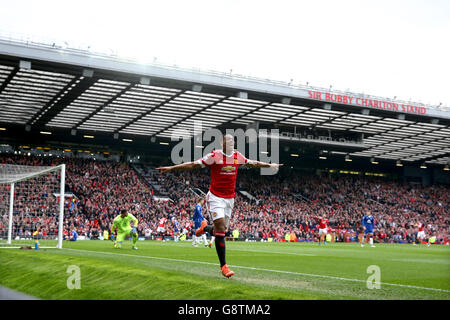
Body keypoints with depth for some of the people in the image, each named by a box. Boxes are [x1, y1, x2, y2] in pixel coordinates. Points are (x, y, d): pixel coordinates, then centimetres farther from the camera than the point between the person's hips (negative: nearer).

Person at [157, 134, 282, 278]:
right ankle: (223, 266, -6)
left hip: (230, 198, 5)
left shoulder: (238, 156, 6)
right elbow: (193, 164, -9)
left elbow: (253, 163, 24)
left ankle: (205, 228, 45)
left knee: (221, 230, 8)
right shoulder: (214, 155, -10)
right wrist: (171, 168, -13)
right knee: (220, 228, -15)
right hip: (215, 197, -5)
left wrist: (270, 165, 31)